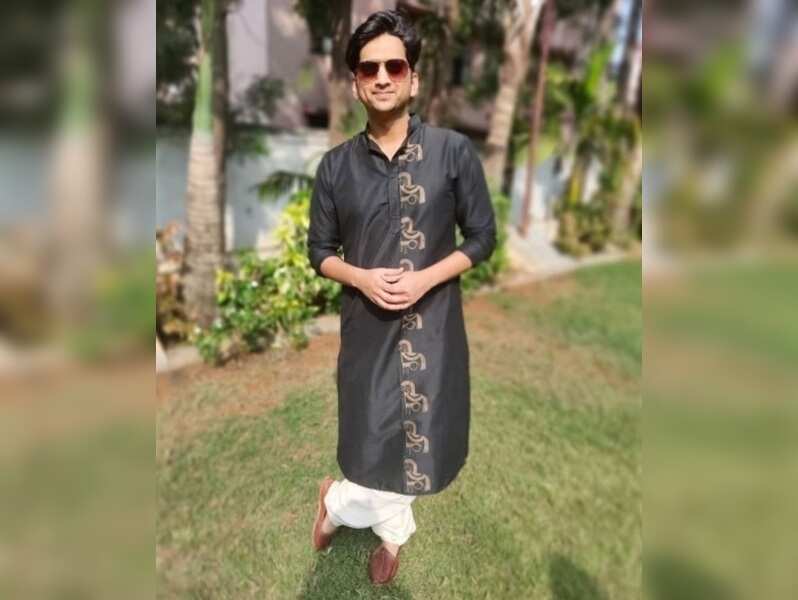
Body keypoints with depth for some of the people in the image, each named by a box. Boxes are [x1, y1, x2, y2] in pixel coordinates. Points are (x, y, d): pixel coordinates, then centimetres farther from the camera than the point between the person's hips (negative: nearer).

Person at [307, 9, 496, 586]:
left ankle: (339, 499, 43)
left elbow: (482, 237, -3)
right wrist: (361, 277, -16)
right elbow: (320, 251, 4)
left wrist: (425, 278, -17)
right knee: (375, 428, 10)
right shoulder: (336, 165, -1)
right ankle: (393, 530, 41)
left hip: (432, 319, 0)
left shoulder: (454, 151, -6)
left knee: (421, 431, 13)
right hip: (366, 322, 1)